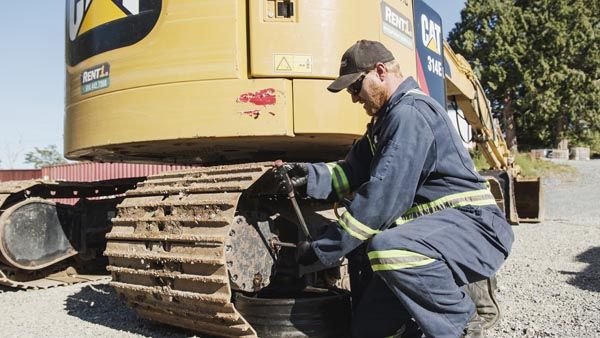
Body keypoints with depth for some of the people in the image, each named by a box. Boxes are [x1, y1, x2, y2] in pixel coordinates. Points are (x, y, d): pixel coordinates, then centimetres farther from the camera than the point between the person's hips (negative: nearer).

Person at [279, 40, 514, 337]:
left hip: (473, 224, -8)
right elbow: (353, 173, 8)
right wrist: (310, 176, -10)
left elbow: (382, 197, -26)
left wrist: (323, 250, -21)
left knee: (387, 248, -39)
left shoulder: (410, 112, -19)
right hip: (433, 228, 9)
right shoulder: (387, 118, 15)